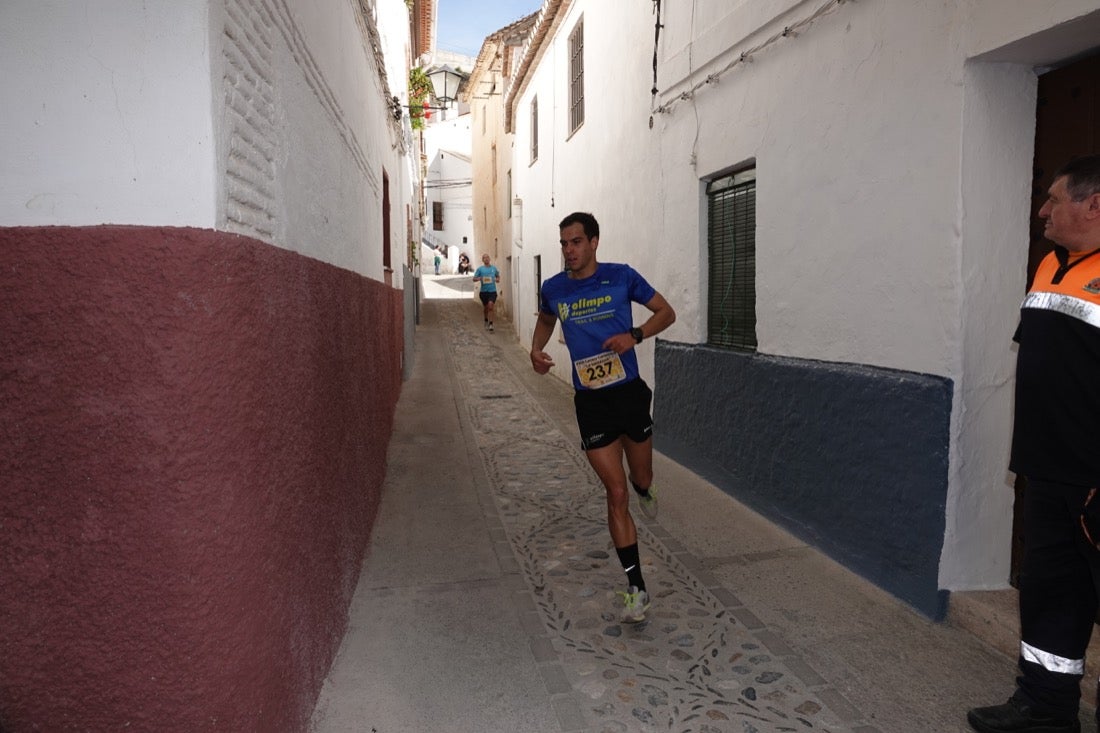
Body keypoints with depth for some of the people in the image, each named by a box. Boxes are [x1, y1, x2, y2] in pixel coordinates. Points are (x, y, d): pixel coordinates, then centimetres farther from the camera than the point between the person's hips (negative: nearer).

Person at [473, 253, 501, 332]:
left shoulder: (494, 268, 7)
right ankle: (486, 320, 39)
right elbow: (474, 279, 1)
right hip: (484, 291, 0)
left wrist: (498, 279, 1)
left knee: (490, 305, -18)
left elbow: (498, 275, 23)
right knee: (485, 307, 12)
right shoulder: (480, 269, 1)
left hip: (492, 291, 0)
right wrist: (479, 279, -20)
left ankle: (490, 324, -16)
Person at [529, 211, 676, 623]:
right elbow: (546, 319, 23)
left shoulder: (621, 277, -6)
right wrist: (536, 350, 3)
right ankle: (636, 586, 9)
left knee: (640, 479, 15)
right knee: (616, 493, -2)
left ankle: (643, 488, 57)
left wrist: (635, 335, -16)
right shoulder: (553, 289, 1)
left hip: (630, 393, 0)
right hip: (590, 402, 1)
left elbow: (666, 312, 2)